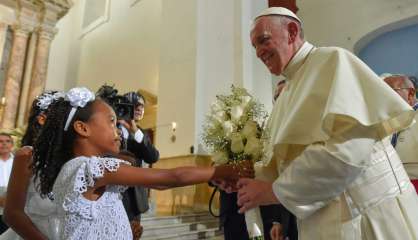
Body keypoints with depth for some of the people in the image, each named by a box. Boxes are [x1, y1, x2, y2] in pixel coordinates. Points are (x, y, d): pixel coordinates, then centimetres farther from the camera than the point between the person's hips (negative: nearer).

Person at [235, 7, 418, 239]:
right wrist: (246, 176, -5)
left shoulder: (332, 60, -11)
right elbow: (279, 156, 12)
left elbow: (348, 147, -24)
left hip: (366, 212, -7)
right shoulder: (289, 93, 11)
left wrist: (275, 191, -18)